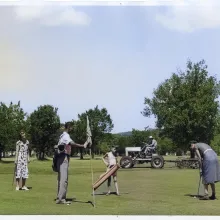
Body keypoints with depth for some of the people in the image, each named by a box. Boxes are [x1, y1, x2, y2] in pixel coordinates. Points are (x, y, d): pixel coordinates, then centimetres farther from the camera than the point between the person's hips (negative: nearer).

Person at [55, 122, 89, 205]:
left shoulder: (63, 135, 20)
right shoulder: (65, 135, -11)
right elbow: (72, 143, -29)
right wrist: (83, 146, -39)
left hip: (62, 158, 11)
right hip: (64, 158, -11)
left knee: (61, 178, 12)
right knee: (64, 179, -13)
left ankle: (60, 197, 16)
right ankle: (60, 198, -15)